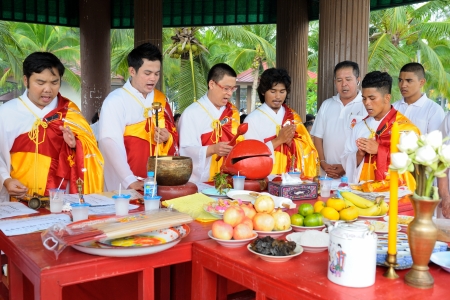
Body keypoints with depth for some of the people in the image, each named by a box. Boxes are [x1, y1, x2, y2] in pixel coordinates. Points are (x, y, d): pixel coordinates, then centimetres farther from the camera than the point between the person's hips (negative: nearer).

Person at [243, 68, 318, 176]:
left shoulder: (293, 117, 11)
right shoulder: (252, 119, -2)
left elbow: (308, 149, 7)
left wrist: (290, 141, -9)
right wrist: (278, 140, -12)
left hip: (290, 175, 3)